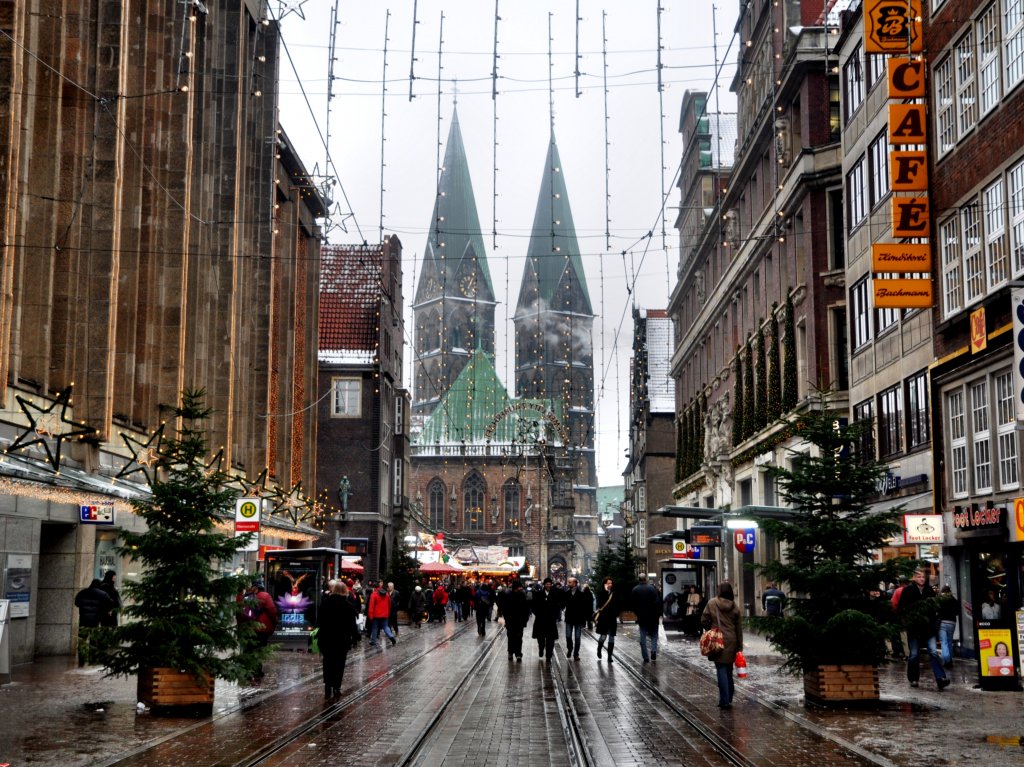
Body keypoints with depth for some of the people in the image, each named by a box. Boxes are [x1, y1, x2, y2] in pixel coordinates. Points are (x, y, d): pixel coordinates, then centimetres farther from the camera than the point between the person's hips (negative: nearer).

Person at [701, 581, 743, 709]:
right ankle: (728, 699, 21)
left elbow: (703, 620, -6)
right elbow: (739, 628, 4)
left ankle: (725, 700, -8)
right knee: (729, 670, 15)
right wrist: (740, 647, 9)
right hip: (731, 641, 3)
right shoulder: (735, 607, 2)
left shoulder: (712, 603, -6)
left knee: (721, 670, -2)